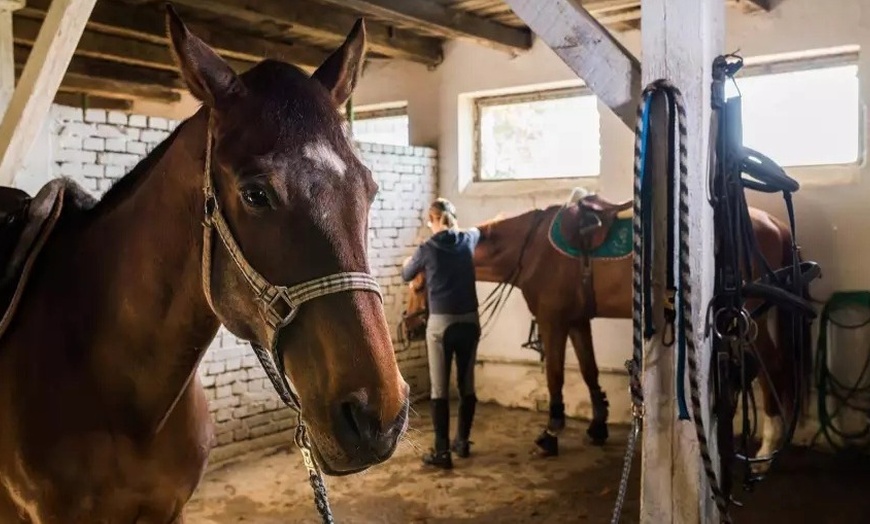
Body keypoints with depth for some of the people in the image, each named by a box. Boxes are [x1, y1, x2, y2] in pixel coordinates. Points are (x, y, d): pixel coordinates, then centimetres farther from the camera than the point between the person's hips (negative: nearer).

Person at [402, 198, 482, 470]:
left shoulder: (427, 249, -7)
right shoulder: (468, 240, 3)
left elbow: (407, 276, 13)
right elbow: (476, 230, 30)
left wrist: (409, 262, 35)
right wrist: (456, 227, 46)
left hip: (440, 322, -4)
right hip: (470, 320, 4)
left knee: (439, 388, 2)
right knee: (466, 384, 15)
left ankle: (442, 452, 3)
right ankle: (462, 442, 28)